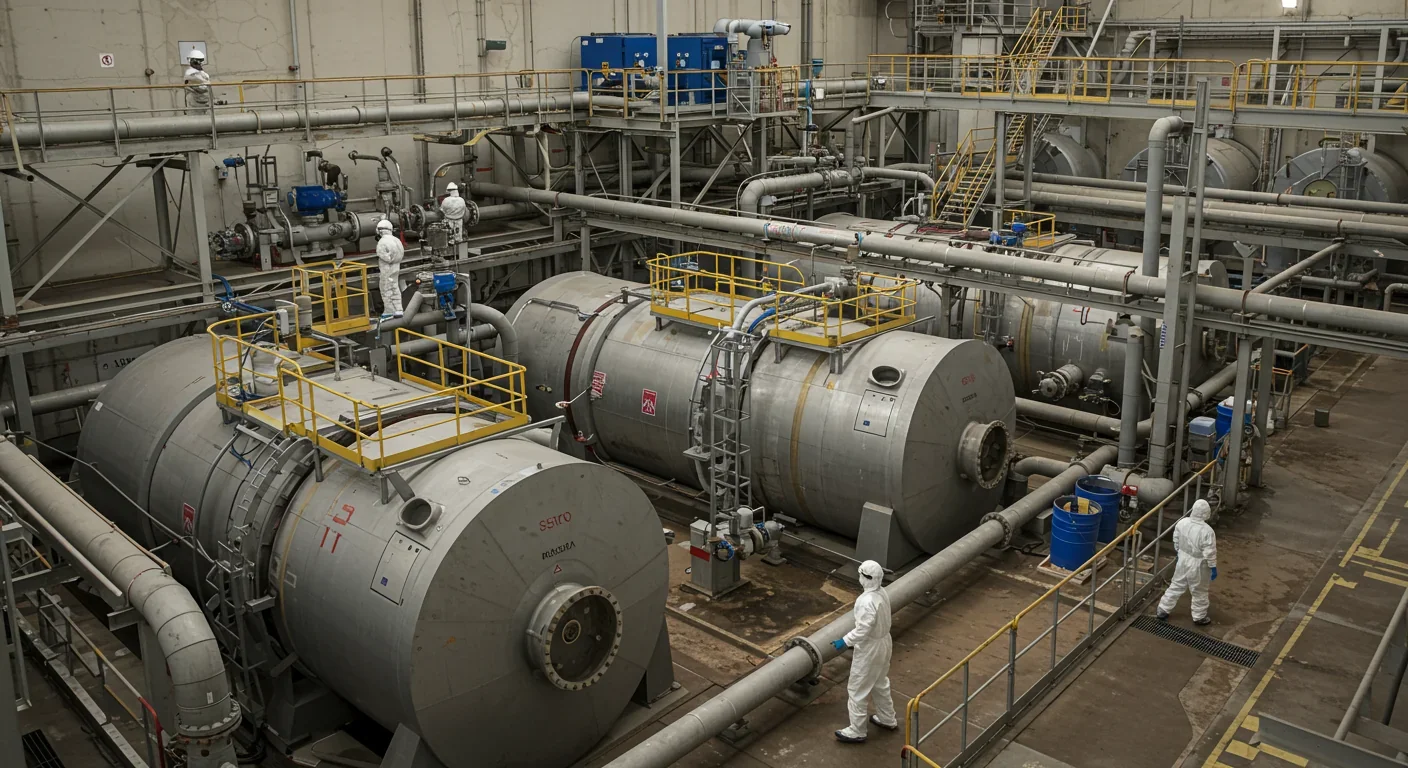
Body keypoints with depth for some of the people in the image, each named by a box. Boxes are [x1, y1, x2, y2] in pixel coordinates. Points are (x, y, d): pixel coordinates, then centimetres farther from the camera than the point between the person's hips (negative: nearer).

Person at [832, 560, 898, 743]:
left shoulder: (867, 601, -32)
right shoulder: (882, 593, -2)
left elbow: (862, 630, -31)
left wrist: (845, 642, -22)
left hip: (870, 649, -9)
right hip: (883, 643, 9)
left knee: (857, 690, 5)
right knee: (880, 684, 27)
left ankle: (856, 732, 16)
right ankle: (887, 719, 43)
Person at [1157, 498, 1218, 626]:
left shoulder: (1182, 523, -12)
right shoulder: (1207, 531, -29)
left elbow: (1176, 542, 4)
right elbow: (1210, 553, -21)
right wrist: (1213, 568, -7)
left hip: (1183, 560, 5)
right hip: (1198, 565, -5)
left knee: (1176, 586, 21)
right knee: (1199, 592, 16)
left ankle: (1163, 611, 29)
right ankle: (1199, 617, 33)